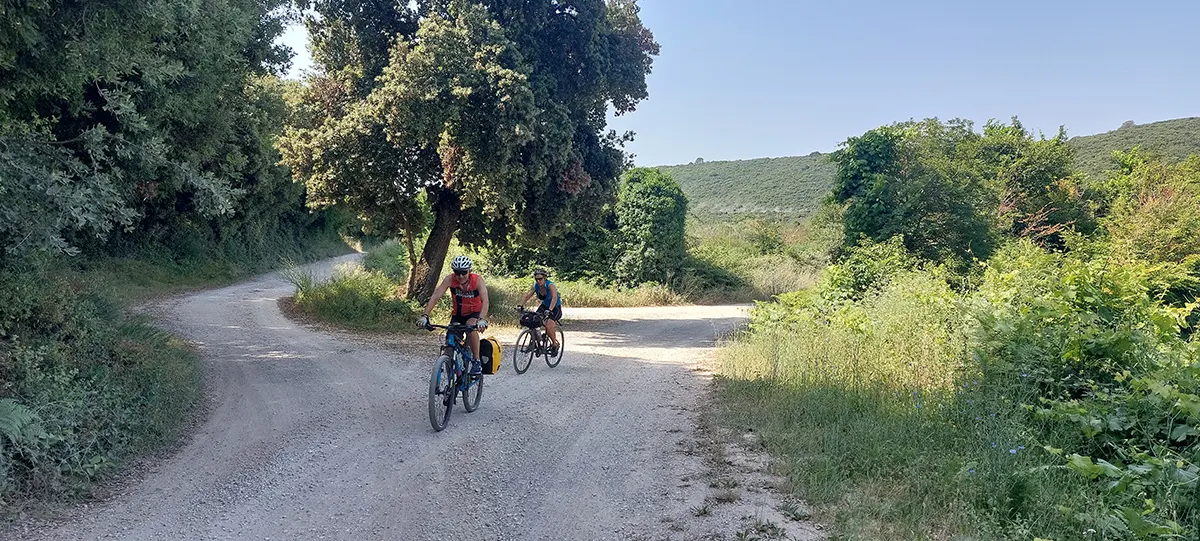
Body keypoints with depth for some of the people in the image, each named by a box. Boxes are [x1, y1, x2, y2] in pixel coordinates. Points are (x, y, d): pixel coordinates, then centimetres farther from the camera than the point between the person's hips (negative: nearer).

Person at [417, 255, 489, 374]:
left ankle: (476, 362, -21)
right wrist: (425, 315, -40)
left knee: (471, 326, -34)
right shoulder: (450, 279, -21)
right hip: (457, 314, 3)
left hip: (475, 313, -3)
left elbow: (485, 301, -38)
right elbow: (436, 296, -27)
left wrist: (482, 319, -55)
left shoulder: (478, 280, -26)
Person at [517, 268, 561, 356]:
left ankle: (555, 344, -3)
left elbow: (554, 297, -43)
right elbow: (527, 296, -13)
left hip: (555, 307, -6)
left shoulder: (550, 285, -29)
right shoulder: (536, 286, -11)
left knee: (549, 326, -26)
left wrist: (549, 310, -56)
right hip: (545, 306, 6)